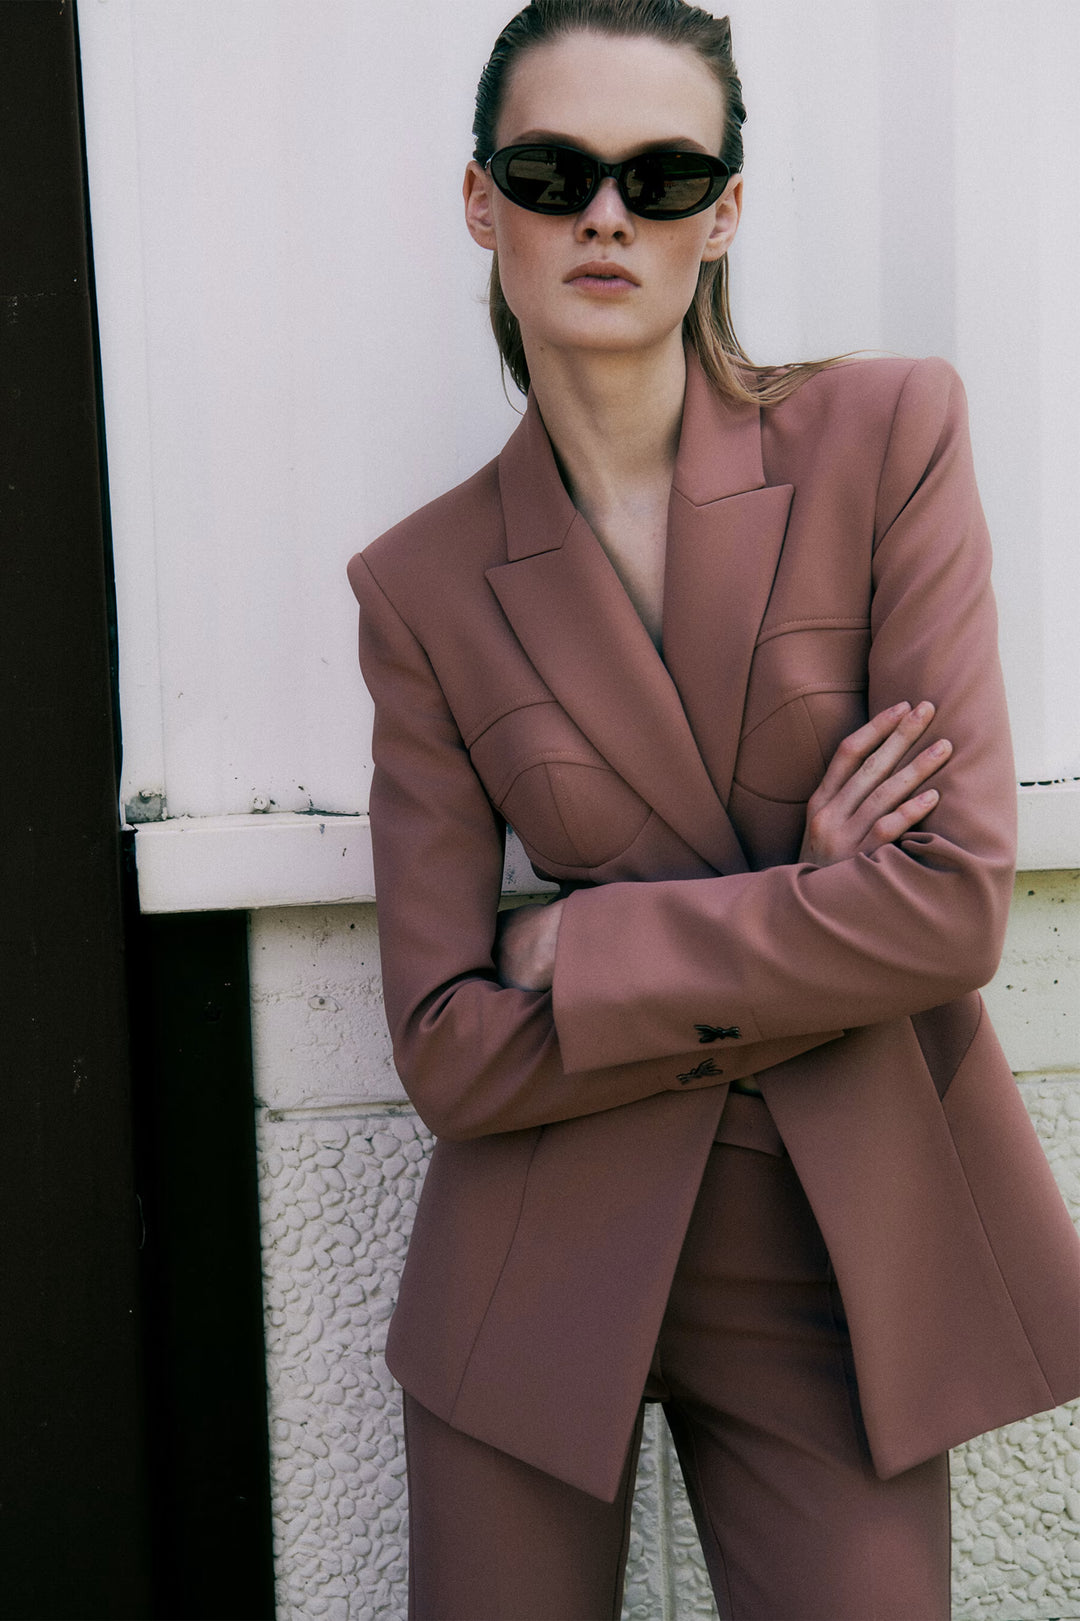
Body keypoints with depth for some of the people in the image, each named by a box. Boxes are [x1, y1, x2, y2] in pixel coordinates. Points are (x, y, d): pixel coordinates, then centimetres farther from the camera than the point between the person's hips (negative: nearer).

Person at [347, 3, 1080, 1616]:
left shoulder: (887, 436, -6)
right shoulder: (425, 583, -3)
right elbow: (450, 1050, -7)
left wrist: (577, 952, -12)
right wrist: (799, 943, -13)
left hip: (843, 1270, 0)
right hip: (547, 1268, 1)